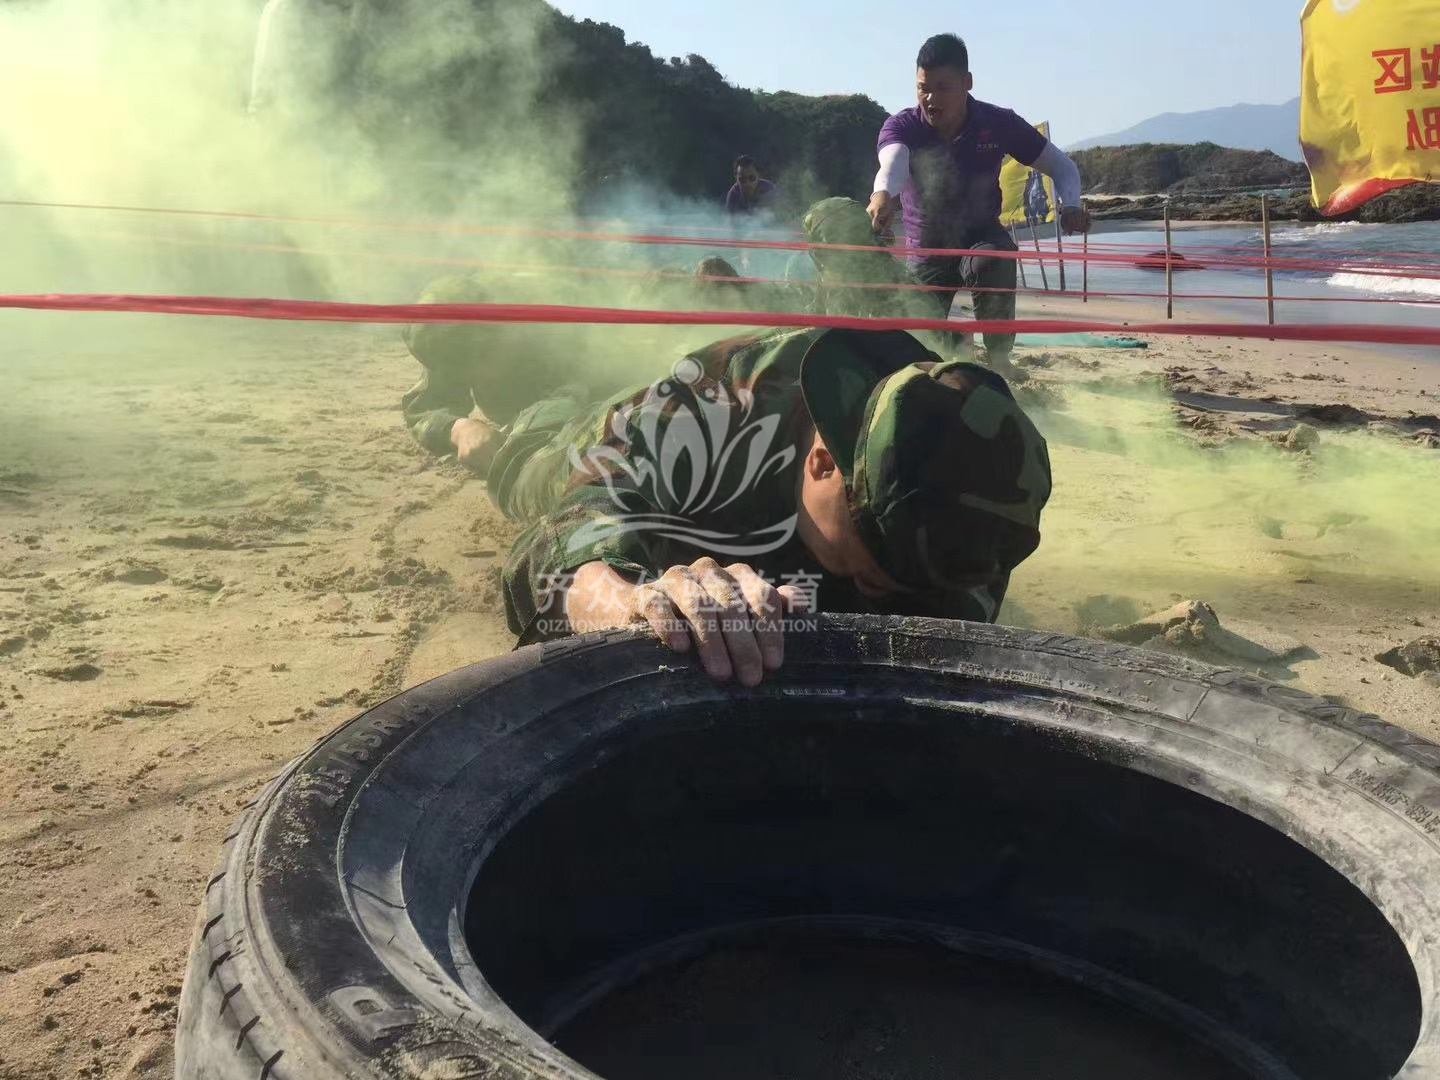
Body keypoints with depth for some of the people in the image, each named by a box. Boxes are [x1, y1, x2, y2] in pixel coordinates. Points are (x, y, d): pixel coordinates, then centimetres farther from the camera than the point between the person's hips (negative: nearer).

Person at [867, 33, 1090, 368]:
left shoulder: (998, 124, -15)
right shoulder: (901, 127, -18)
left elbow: (1061, 166, -8)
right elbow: (893, 162, -42)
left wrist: (1070, 205, -30)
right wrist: (883, 194, -67)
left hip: (982, 235, -1)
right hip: (926, 249, 1)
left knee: (993, 262, -37)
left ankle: (999, 358, -21)